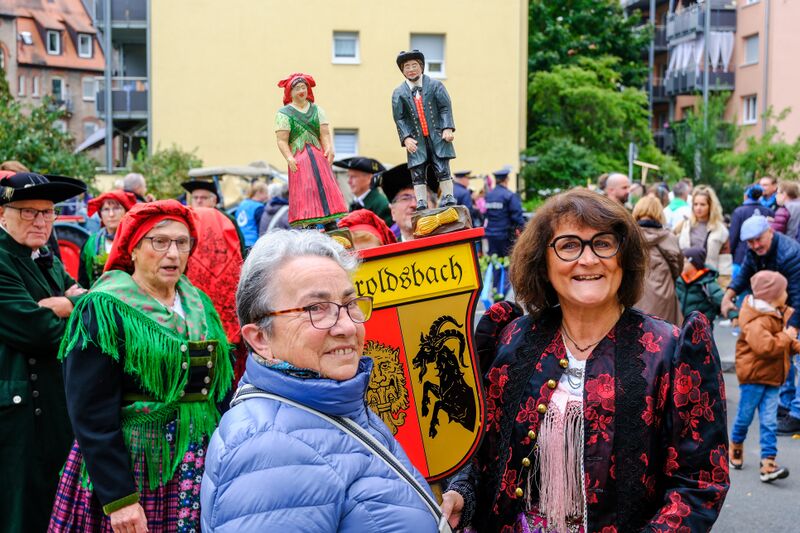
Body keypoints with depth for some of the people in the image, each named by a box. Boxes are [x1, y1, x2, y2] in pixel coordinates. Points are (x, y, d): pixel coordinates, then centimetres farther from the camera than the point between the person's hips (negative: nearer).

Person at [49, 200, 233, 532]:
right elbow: (91, 414, -15)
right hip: (133, 465, -5)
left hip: (201, 464, 5)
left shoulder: (200, 305, 8)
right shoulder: (102, 311, -10)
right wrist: (118, 499, -19)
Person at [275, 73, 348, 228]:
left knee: (326, 187, -3)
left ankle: (330, 222, -1)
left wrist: (329, 148, -15)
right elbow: (282, 141, -5)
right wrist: (289, 158, -20)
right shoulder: (284, 114, 4)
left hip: (319, 157, 4)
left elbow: (325, 134, 4)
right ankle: (309, 226, -11)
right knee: (304, 192, -9)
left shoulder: (317, 110, 15)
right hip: (298, 159, -3)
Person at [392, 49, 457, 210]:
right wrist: (406, 138, -9)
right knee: (418, 173, -1)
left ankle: (448, 197, 5)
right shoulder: (399, 93, 4)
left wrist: (447, 128, -11)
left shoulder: (435, 85, 4)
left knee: (442, 170, -4)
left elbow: (445, 107, 1)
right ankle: (421, 202, 3)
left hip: (437, 136, -1)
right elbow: (399, 118, 2)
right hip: (416, 140, 1)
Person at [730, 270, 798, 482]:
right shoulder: (756, 321, -21)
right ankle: (736, 447, 34)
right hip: (753, 376, -7)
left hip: (772, 377, 7)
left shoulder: (780, 315, 10)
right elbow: (764, 346, -33)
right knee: (745, 416, 8)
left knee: (769, 421, 1)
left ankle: (768, 464, -1)